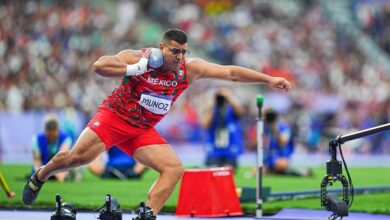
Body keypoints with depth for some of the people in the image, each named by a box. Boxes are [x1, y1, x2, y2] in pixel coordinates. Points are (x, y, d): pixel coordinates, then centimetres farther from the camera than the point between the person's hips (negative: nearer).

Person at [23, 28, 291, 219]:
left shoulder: (190, 69, -6)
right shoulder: (137, 58, -16)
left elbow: (231, 72, -7)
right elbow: (99, 66, -25)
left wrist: (268, 79, -12)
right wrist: (136, 69, -28)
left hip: (143, 130, 5)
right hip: (114, 116, -4)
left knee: (175, 168, -13)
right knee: (78, 156, -18)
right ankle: (39, 177, 11)